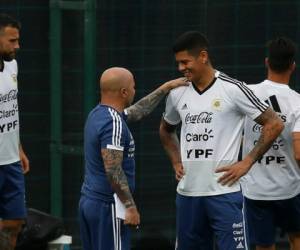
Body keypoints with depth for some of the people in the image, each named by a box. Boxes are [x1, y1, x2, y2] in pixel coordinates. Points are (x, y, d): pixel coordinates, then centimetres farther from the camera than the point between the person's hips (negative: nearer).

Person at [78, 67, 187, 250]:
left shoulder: (98, 114, 11)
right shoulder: (113, 123, -18)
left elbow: (138, 111, 27)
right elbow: (113, 171, -24)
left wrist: (166, 88, 31)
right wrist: (130, 206, -19)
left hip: (89, 201, 10)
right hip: (107, 206, -10)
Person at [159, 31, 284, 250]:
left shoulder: (232, 89, -7)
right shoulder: (177, 94, 9)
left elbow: (274, 124, -5)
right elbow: (166, 130, 30)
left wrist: (246, 163, -9)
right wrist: (176, 161, 14)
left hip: (223, 191, -6)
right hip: (187, 192, 6)